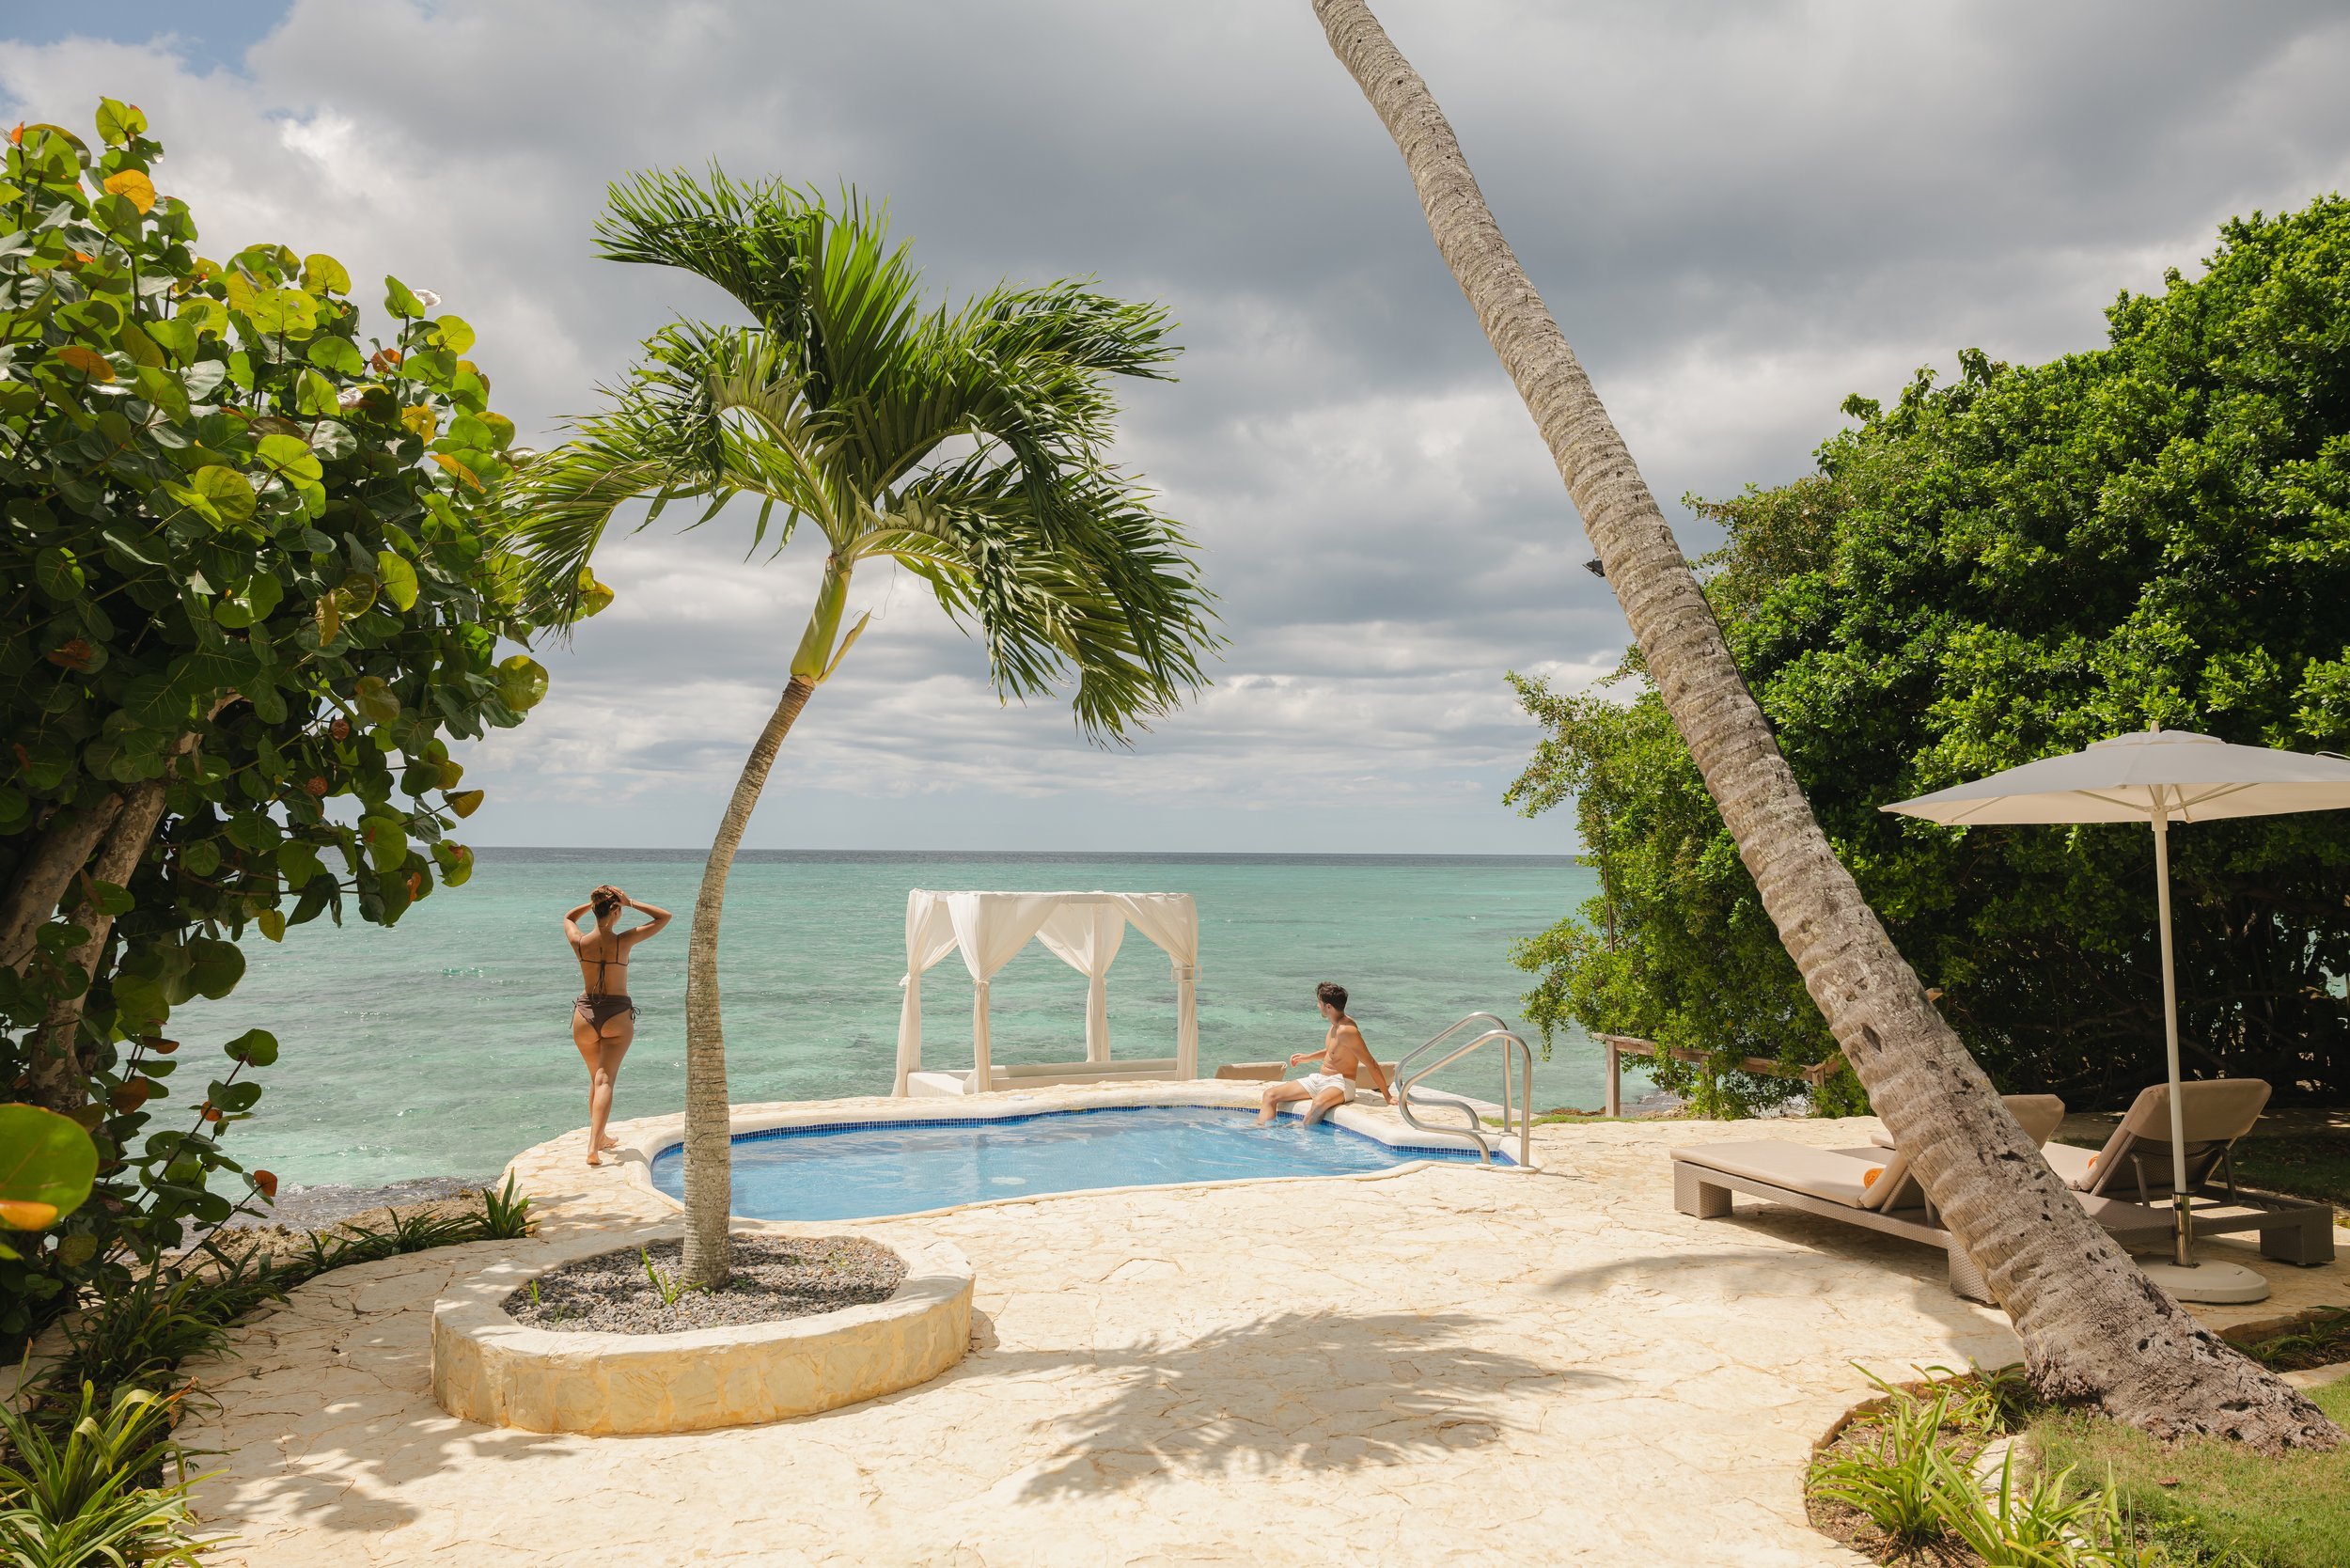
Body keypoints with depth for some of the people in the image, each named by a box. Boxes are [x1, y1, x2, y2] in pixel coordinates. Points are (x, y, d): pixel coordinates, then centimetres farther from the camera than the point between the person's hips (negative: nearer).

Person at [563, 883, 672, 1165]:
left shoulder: (579, 941, -7)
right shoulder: (624, 941, -13)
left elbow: (568, 918, 18)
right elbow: (664, 917, -2)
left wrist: (592, 903, 8)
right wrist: (631, 903, -6)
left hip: (585, 1014, 3)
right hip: (617, 1015, -3)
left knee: (595, 1078, 21)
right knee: (605, 1080, -6)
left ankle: (601, 1138, 34)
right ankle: (593, 1147, -20)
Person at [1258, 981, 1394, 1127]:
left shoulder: (1346, 1030, -22)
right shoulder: (1336, 1025, 5)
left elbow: (1371, 1065, -20)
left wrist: (1387, 1097, -19)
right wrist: (1308, 1057, 21)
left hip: (1340, 1084, -10)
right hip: (1318, 1079, 10)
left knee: (1319, 1103, -44)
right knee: (1270, 1094, 0)